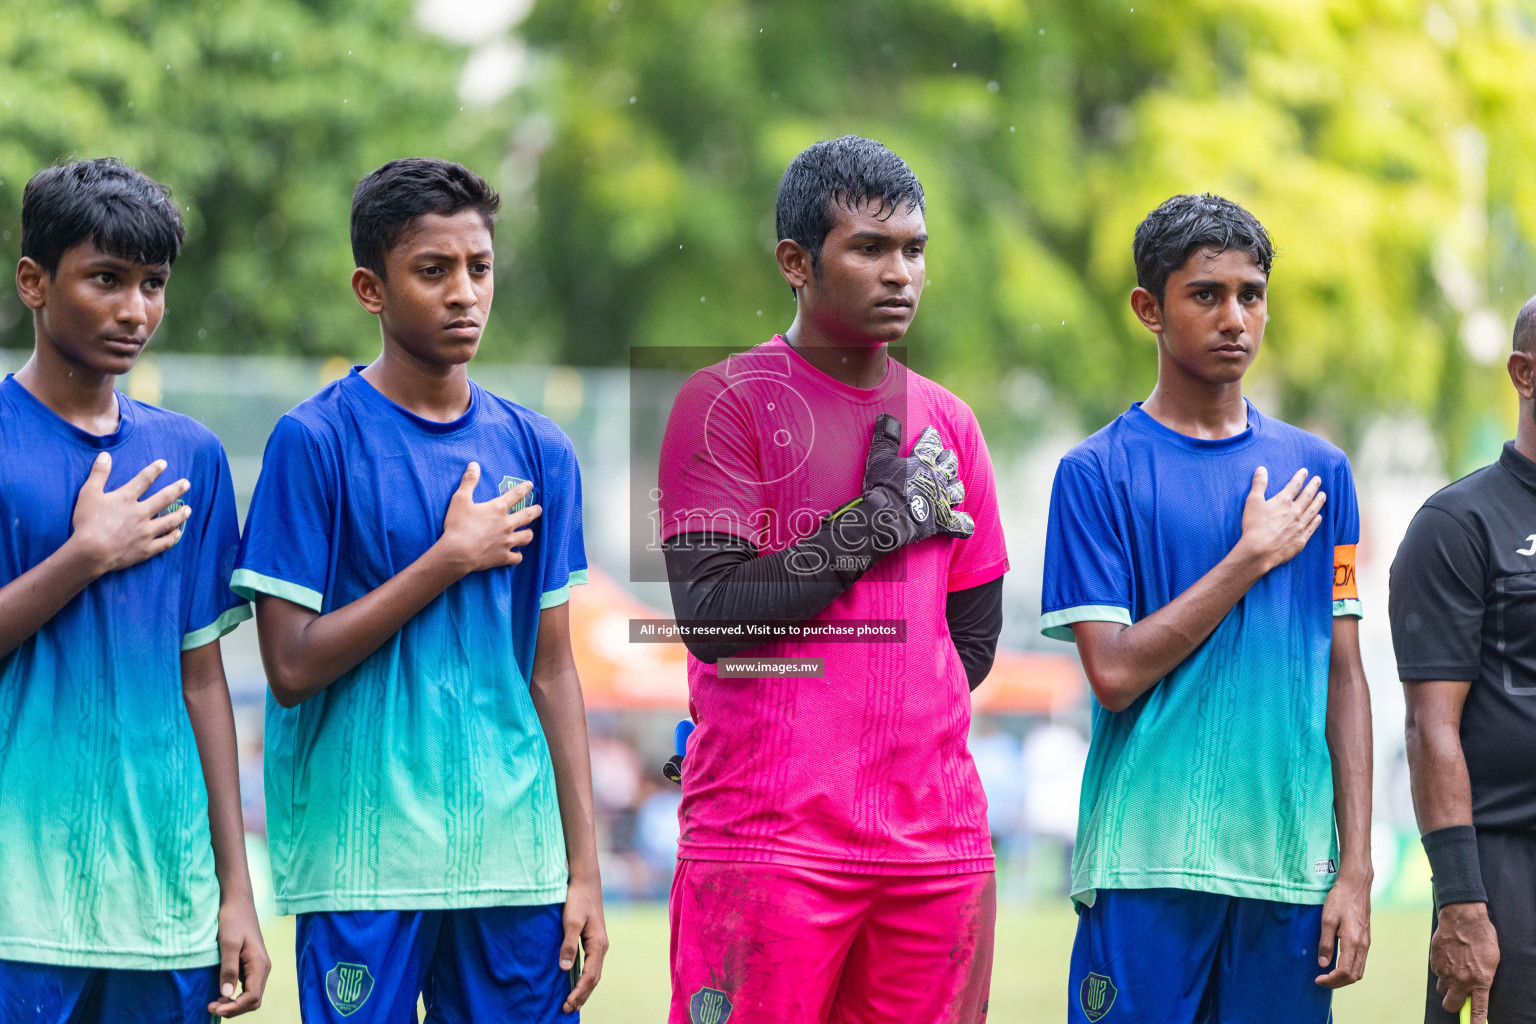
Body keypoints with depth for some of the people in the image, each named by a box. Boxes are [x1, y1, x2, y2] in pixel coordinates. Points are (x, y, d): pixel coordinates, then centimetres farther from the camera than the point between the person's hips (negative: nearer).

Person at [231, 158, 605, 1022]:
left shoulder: (538, 452, 9)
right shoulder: (316, 442, -4)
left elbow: (552, 670, 11)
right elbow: (293, 668, -9)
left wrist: (584, 869, 6)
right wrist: (451, 559, -10)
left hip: (515, 862, 4)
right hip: (363, 864, -4)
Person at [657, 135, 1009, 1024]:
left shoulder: (947, 423, 15)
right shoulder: (727, 404, -2)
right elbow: (711, 617, -12)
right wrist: (877, 523, -9)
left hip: (938, 841, 5)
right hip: (764, 842, -5)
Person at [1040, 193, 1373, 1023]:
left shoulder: (1318, 471, 12)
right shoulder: (1097, 473, 1)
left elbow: (1344, 678, 11)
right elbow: (1115, 671, -8)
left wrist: (1355, 868, 4)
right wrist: (1254, 556, -6)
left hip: (1291, 867, 3)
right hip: (1147, 867, -3)